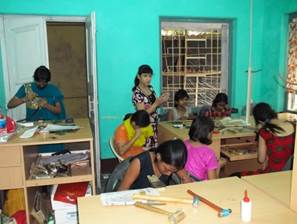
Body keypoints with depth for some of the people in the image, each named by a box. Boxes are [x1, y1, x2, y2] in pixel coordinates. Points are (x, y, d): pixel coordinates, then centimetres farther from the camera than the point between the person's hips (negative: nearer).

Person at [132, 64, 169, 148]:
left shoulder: (150, 88, 5)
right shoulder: (137, 93, -18)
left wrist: (161, 100, -5)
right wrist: (156, 103, -25)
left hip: (154, 124, 7)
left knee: (154, 149, 12)